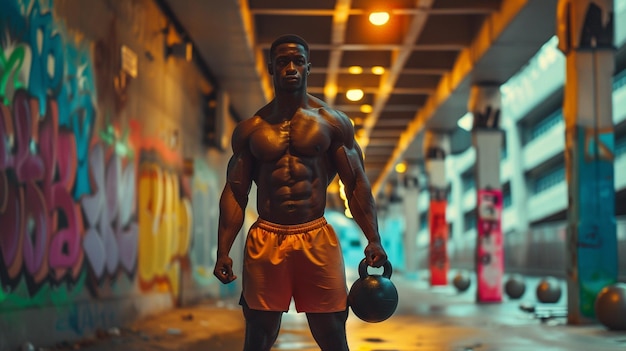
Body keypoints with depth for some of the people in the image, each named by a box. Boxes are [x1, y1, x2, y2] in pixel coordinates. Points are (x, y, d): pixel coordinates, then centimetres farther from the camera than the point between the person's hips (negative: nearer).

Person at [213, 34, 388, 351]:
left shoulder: (333, 122, 6)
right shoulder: (250, 129, 9)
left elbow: (357, 184, 3)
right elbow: (234, 192, 8)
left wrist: (373, 239, -9)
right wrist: (223, 251, -1)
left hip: (317, 240, -1)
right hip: (265, 240, 1)